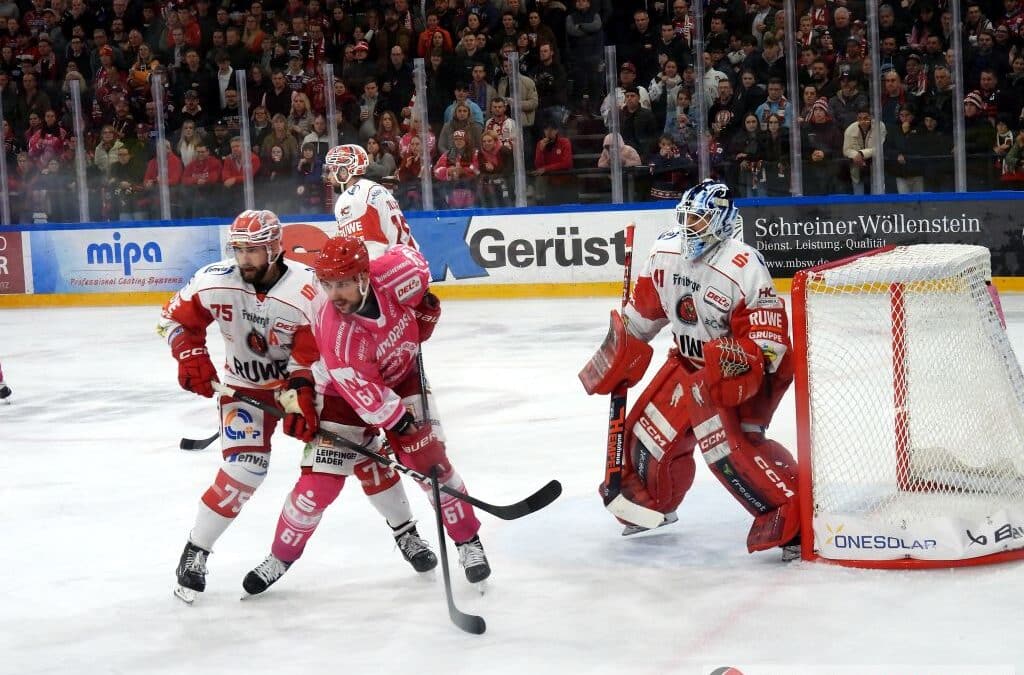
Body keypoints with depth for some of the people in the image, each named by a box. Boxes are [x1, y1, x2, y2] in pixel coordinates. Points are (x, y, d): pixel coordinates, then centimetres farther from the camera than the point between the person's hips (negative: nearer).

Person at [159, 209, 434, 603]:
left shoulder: (306, 289, -25)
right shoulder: (215, 282, -18)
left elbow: (309, 356, -21)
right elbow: (175, 319, -3)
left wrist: (302, 396, -35)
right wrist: (191, 355, -19)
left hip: (303, 382, 0)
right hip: (246, 387, 0)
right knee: (243, 471, -18)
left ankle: (405, 531, 17)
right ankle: (194, 552, -2)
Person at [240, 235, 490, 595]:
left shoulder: (394, 269, -30)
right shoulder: (336, 335, -37)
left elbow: (415, 260, -3)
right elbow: (367, 395, -29)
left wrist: (425, 312, -1)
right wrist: (401, 421, -23)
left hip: (403, 376, 3)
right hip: (347, 391, -3)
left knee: (430, 459, -6)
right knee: (319, 483, -4)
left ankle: (468, 543, 11)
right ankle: (280, 558, 16)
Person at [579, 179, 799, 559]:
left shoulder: (744, 268, -27)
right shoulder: (665, 253, -6)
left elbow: (770, 339, -25)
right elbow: (644, 310, 10)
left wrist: (746, 362, -40)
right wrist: (618, 355, 12)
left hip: (742, 367, -7)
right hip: (690, 361, 7)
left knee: (728, 446, -24)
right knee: (650, 431, 9)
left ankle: (790, 513, -19)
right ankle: (652, 502, 36)